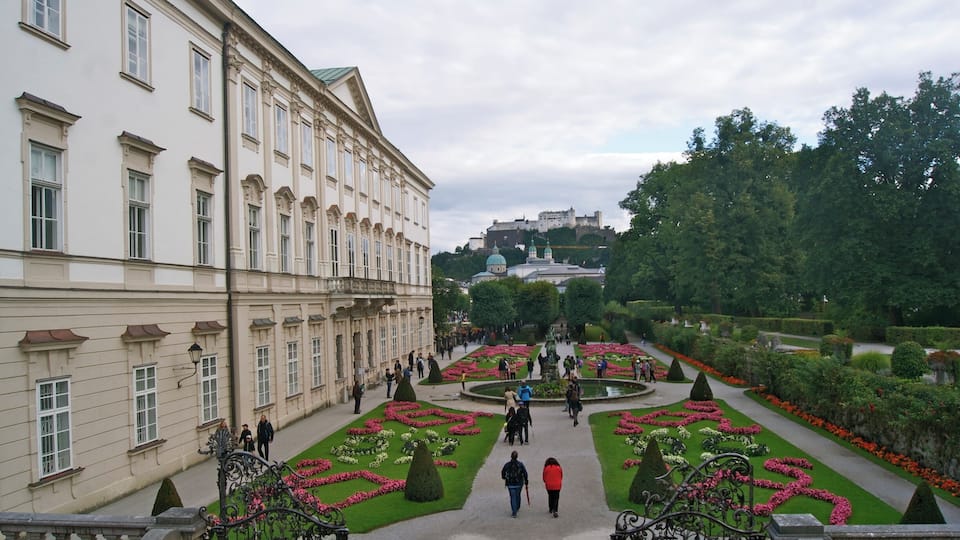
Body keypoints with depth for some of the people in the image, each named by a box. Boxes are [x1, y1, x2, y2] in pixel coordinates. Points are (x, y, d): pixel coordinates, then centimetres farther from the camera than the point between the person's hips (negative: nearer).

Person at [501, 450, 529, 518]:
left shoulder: (507, 465, -9)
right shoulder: (520, 464, -10)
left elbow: (503, 473, 3)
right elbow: (525, 473, -10)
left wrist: (504, 478, 23)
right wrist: (526, 481, 2)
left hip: (510, 484, -1)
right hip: (519, 483, 1)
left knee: (513, 497, 4)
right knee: (518, 496, 21)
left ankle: (514, 512, -5)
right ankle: (517, 508, 39)